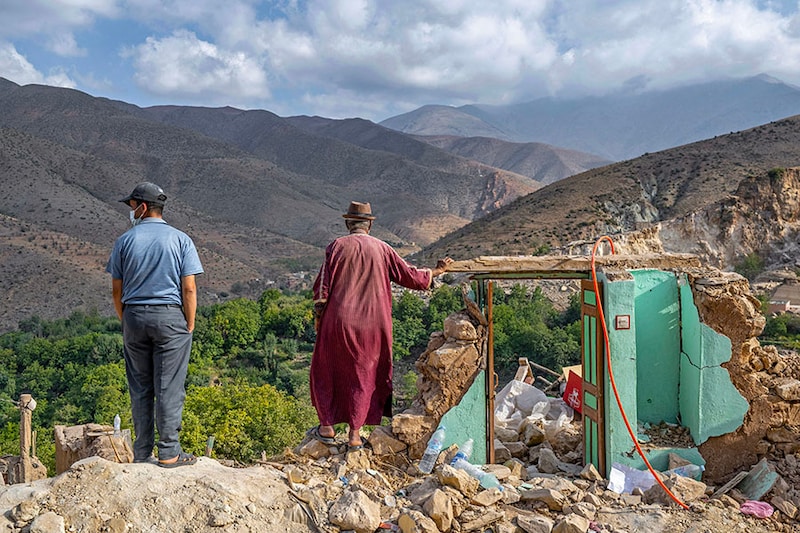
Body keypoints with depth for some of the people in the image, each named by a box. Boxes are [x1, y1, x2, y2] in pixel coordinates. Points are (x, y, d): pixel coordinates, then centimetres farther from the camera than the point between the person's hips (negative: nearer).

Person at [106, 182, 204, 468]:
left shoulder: (125, 241, 3)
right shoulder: (180, 240, -1)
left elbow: (116, 291, 4)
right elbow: (189, 289, -7)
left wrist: (126, 322, 15)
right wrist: (189, 326, 0)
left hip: (134, 317, 2)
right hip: (170, 316, -2)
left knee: (140, 388, 10)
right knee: (169, 387, 0)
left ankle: (142, 452, 16)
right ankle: (169, 452, 1)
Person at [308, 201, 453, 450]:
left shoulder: (337, 246, -4)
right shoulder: (382, 249, 1)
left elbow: (323, 282, -6)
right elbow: (409, 276, 7)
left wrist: (318, 317, 3)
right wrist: (435, 271, 24)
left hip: (338, 321, -1)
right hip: (372, 324, 2)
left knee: (327, 372, 15)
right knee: (362, 375, 12)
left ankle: (327, 427, 19)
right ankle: (355, 434, 11)